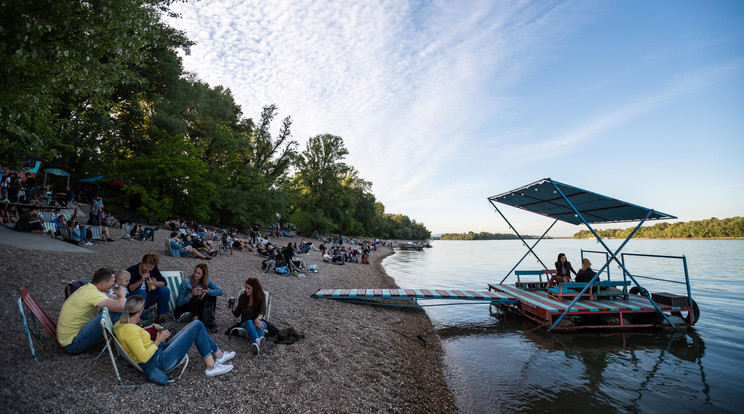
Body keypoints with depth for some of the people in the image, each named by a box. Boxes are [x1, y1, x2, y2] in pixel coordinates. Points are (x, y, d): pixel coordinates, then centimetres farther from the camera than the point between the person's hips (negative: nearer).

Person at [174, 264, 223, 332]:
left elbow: (220, 291, -21)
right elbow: (179, 303, -22)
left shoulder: (206, 281, -13)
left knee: (212, 296, -20)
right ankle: (195, 318, -27)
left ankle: (209, 321, -22)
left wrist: (205, 291, -33)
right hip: (182, 307, -4)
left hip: (196, 306, 4)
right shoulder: (186, 282, -23)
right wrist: (191, 295, -38)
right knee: (195, 297, -31)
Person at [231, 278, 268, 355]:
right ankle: (258, 341, -69)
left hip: (258, 321, 0)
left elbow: (263, 311, -15)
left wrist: (258, 319, -36)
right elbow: (237, 314, 13)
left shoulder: (261, 296, 1)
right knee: (250, 322, -36)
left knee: (260, 323, -37)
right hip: (245, 323, 0)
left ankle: (256, 343, -69)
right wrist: (233, 306, -5)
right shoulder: (242, 297, 7)